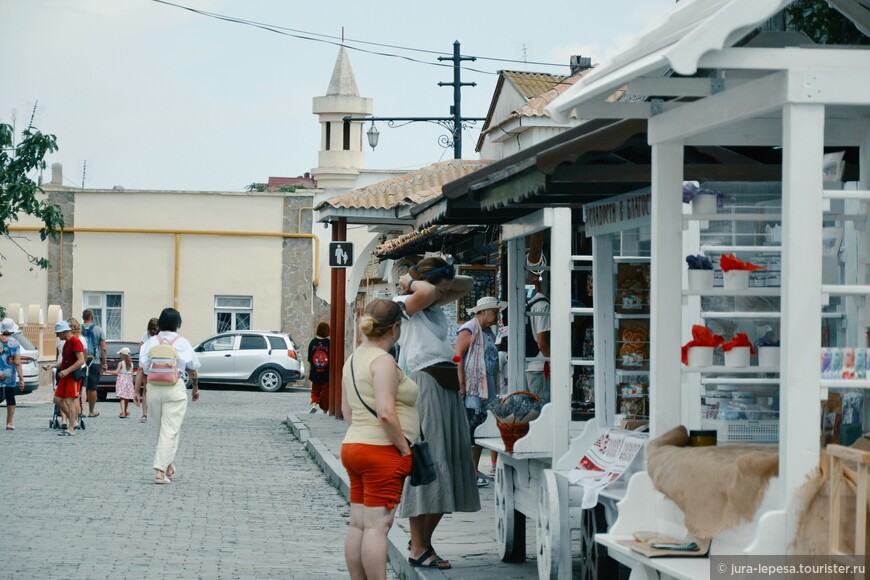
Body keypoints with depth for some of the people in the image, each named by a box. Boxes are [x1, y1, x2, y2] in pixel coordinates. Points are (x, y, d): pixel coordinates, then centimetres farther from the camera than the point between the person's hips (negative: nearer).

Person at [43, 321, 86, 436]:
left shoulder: (75, 342, -13)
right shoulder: (66, 343, 18)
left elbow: (81, 361, -21)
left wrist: (67, 371, -25)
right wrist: (52, 366, 12)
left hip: (74, 376, -10)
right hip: (65, 376, 10)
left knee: (69, 401, -10)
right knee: (57, 399, 9)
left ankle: (71, 429, -6)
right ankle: (73, 421, 18)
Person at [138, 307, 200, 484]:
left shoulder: (151, 342, 2)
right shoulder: (182, 343, -4)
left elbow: (142, 368, 2)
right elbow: (192, 369, 1)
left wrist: (144, 388, 13)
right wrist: (195, 388, 14)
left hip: (153, 388, 4)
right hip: (175, 389, -4)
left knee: (161, 428, 18)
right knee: (170, 430, -3)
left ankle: (168, 466, 31)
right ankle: (160, 470, -13)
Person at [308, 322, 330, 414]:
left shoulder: (313, 342, -2)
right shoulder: (329, 343, -11)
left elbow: (309, 360, 3)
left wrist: (309, 371, 13)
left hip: (315, 373, 2)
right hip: (326, 373, -2)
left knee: (315, 390, 15)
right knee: (325, 391, 8)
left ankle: (314, 403, -9)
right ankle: (325, 409, 12)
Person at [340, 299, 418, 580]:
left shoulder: (354, 359, 13)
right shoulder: (383, 361, -15)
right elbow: (386, 413, -23)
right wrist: (405, 450, -14)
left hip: (353, 445, 9)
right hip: (381, 451, -9)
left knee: (358, 525, 10)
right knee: (377, 525, -8)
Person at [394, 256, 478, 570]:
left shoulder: (436, 307, 17)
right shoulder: (405, 305, -7)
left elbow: (467, 284, 27)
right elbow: (427, 292, -28)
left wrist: (444, 281, 11)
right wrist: (412, 281, -8)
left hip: (448, 387, 9)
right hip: (425, 385, -9)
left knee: (450, 465, 9)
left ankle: (425, 539, 17)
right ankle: (418, 549, -4)